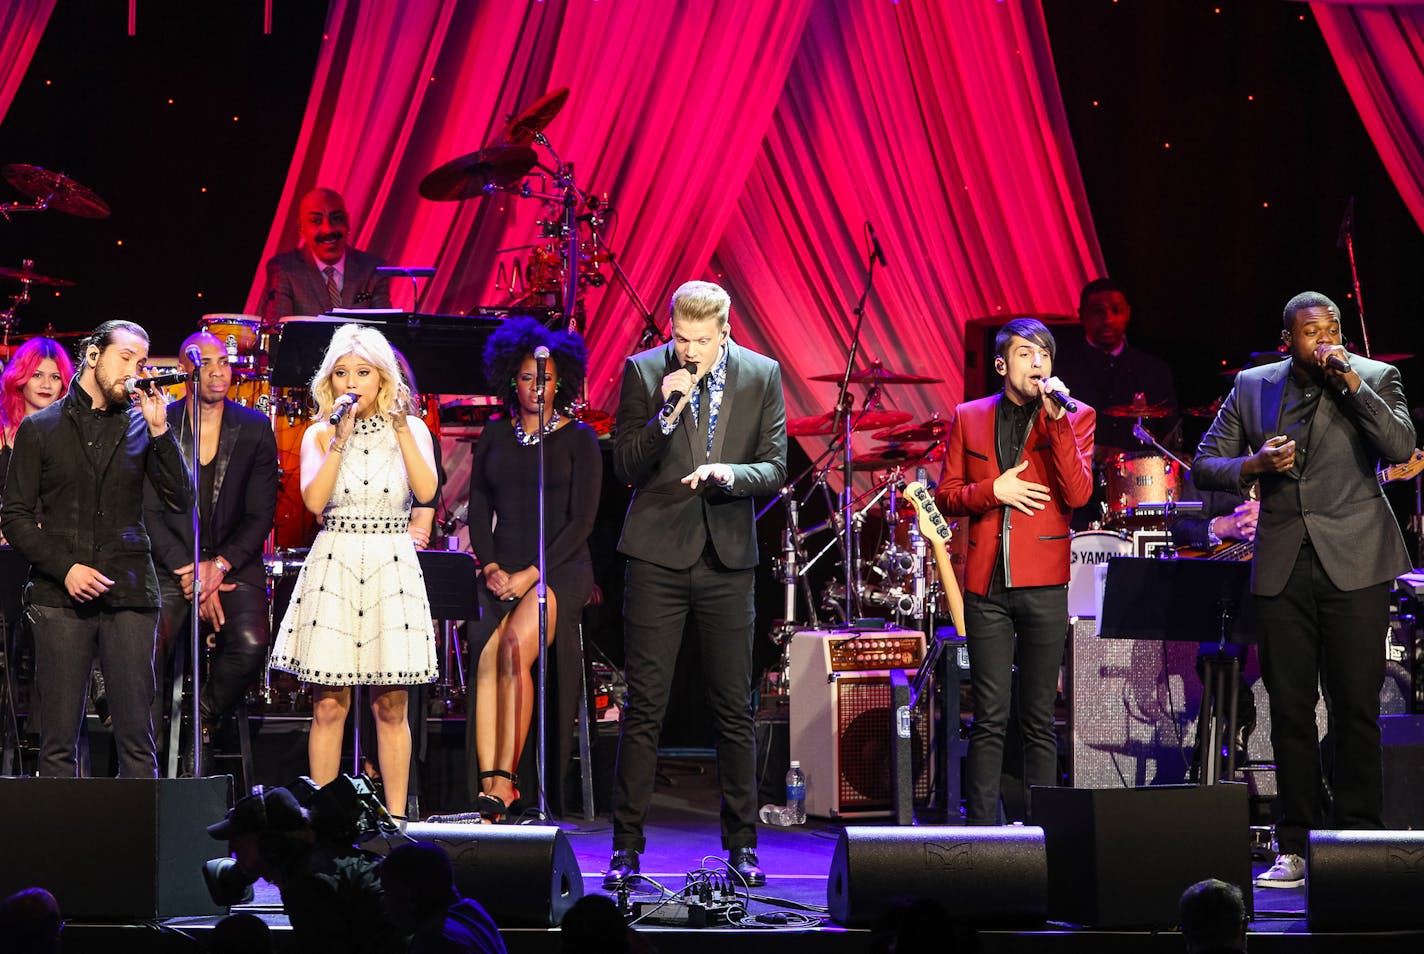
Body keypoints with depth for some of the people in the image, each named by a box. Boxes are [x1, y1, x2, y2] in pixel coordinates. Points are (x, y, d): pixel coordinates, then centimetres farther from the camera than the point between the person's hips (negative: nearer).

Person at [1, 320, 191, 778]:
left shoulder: (140, 427, 12)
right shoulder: (40, 428, 9)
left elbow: (181, 501, 2)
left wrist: (159, 430, -6)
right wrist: (64, 567, -8)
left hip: (128, 594, 1)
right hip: (60, 598, -1)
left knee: (136, 735, -3)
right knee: (59, 738, -2)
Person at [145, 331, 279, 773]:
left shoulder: (255, 429, 4)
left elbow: (261, 515, 2)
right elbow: (149, 512, -2)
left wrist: (219, 565, -12)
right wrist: (190, 571, -12)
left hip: (234, 565, 1)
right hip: (169, 566, -1)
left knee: (250, 642, -26)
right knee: (146, 650, -24)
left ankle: (205, 718, 2)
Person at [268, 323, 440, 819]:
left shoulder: (410, 429, 8)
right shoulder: (319, 434, 8)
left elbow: (427, 491, -8)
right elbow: (314, 500, -7)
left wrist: (401, 428, -11)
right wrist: (341, 440, -10)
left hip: (393, 568, 0)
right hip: (333, 566, 0)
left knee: (391, 706, 0)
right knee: (328, 705, -2)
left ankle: (395, 819, 5)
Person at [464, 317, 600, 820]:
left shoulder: (578, 439, 2)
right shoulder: (495, 436, 14)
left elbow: (581, 521, -4)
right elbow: (479, 510, 13)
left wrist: (530, 574, -12)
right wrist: (492, 568, -4)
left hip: (560, 569, -3)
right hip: (503, 572, 3)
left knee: (514, 646, -30)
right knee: (487, 656, -24)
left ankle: (505, 781, -29)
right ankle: (488, 784, -29)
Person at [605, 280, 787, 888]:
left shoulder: (762, 376, 3)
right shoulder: (644, 372, -1)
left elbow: (775, 468, 2)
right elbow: (625, 467, -3)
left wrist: (729, 473, -18)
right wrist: (667, 413, -17)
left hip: (728, 556, 1)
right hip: (659, 554, -1)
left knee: (734, 709, 5)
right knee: (644, 708, -1)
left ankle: (742, 845, 15)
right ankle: (626, 847, 5)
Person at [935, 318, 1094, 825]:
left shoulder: (1074, 417, 4)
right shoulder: (969, 418, 10)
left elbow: (1078, 495, -9)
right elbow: (946, 496, 12)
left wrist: (1055, 420, -16)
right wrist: (993, 489, -7)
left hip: (1043, 585, -1)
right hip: (987, 583, 1)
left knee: (1038, 720, 3)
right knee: (989, 719, 0)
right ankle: (981, 829, 3)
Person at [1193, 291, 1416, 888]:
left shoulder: (1375, 379, 3)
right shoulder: (1253, 388, 10)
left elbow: (1401, 447, -13)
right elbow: (1204, 466, 11)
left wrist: (1351, 384, -15)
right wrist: (1253, 465, -8)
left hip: (1353, 564, -2)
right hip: (1283, 568, 2)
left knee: (1356, 708, -3)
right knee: (1289, 709, 3)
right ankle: (1295, 849, 8)